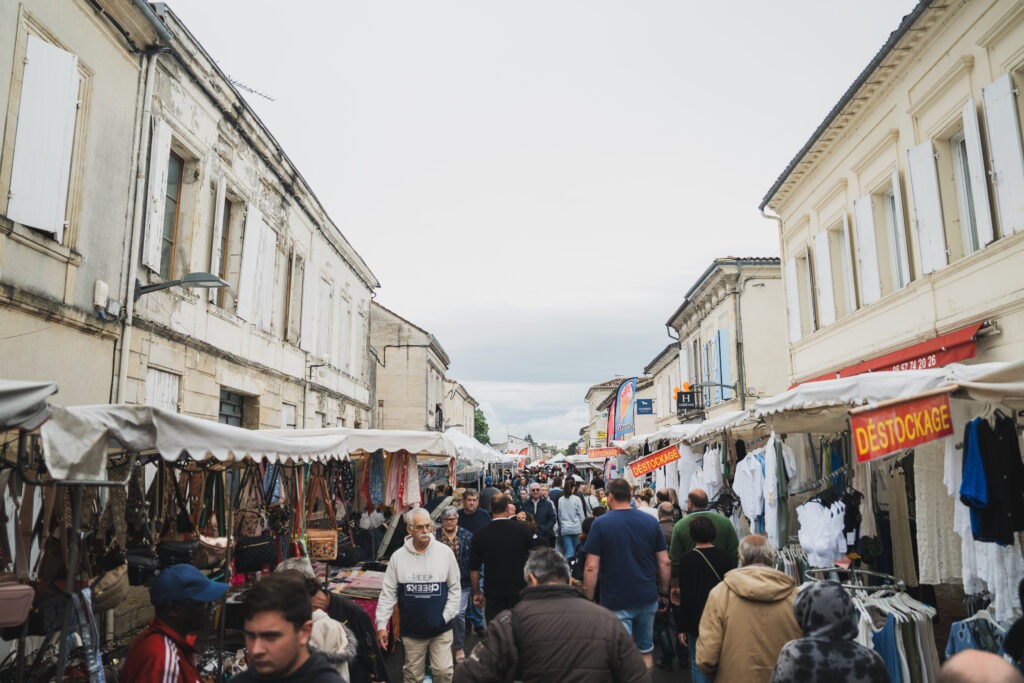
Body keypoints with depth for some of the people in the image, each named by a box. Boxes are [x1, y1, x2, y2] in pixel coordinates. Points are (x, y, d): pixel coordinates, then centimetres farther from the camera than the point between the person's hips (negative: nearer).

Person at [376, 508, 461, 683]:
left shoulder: (445, 552, -8)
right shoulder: (398, 557, -7)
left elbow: (455, 588, -1)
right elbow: (388, 593, -2)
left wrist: (447, 616, -6)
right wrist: (381, 624, -6)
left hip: (440, 628, -1)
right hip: (412, 628, 1)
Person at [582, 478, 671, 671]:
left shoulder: (600, 523, -10)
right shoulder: (650, 521, 0)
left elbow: (591, 567, -13)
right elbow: (664, 562, 3)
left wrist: (589, 599, -3)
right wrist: (664, 592, 14)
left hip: (616, 601, -4)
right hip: (647, 598, 4)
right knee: (646, 650, 19)